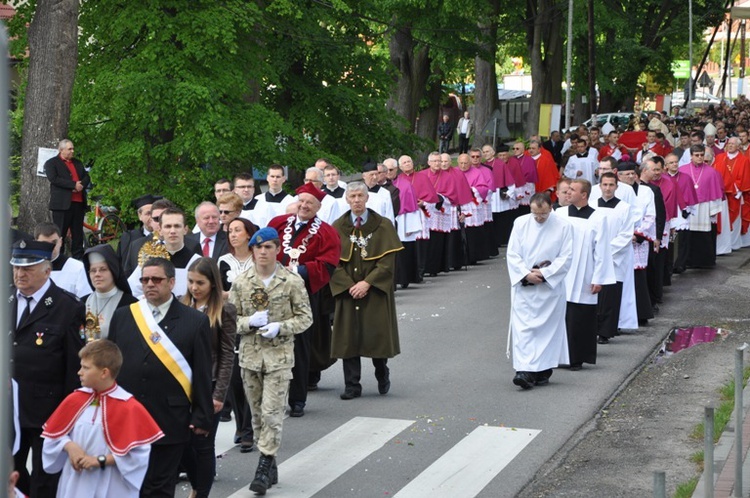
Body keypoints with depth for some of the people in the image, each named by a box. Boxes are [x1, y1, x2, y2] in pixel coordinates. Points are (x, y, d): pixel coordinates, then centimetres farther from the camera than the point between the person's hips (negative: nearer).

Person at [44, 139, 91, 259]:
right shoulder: (51, 163, 2)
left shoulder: (78, 163, 21)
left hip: (78, 203, 6)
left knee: (78, 233, 7)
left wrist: (81, 185, -8)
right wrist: (73, 185, -16)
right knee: (60, 233, -4)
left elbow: (87, 178, 15)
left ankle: (78, 257, 11)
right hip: (62, 203, -6)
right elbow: (54, 179, -12)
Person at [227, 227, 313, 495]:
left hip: (279, 355, -3)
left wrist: (280, 327, -15)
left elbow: (305, 317, 1)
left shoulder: (292, 281, -3)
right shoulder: (241, 282, 3)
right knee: (258, 413, 9)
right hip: (249, 355, 3)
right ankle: (270, 465, 21)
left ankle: (265, 467, -4)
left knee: (271, 412, -9)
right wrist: (250, 322, -14)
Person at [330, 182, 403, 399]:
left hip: (376, 291, -1)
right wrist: (349, 285, -12)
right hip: (346, 291, 1)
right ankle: (352, 385, 5)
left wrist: (367, 282, -15)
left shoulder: (383, 226, 1)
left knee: (377, 334, 0)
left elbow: (388, 260, -5)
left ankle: (382, 376, 25)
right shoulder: (338, 227, 5)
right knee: (349, 337, -1)